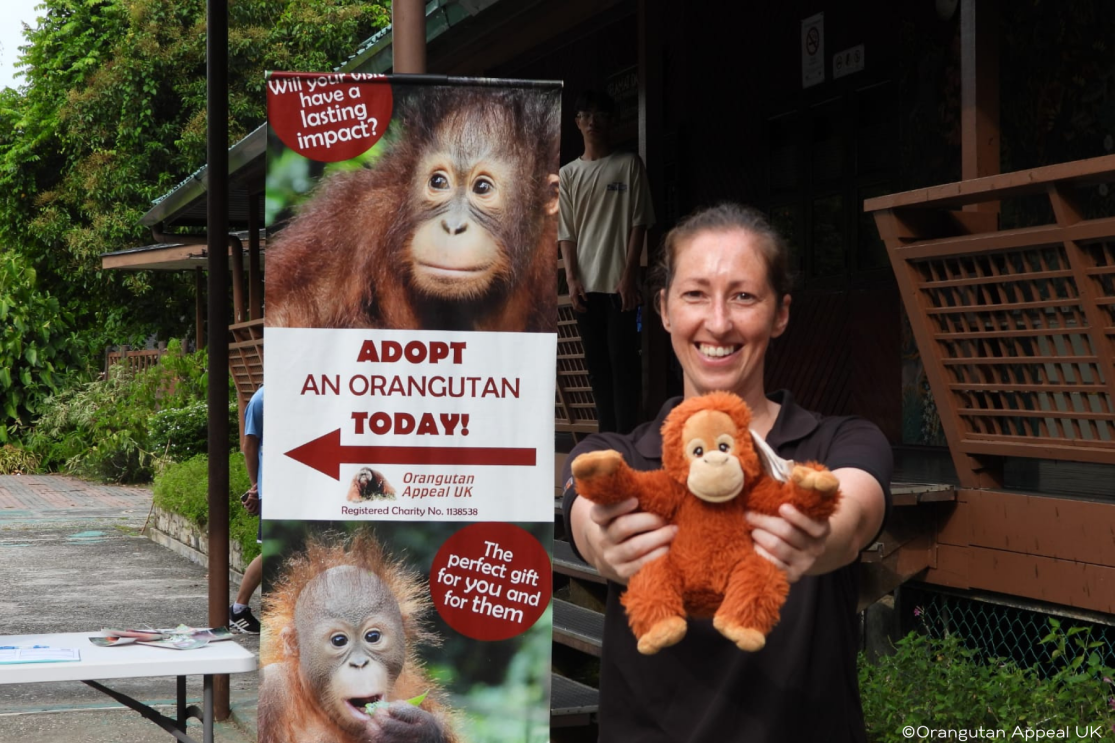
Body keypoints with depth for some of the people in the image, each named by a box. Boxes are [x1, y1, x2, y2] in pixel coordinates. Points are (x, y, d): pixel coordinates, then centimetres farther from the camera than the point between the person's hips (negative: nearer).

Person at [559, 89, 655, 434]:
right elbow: (565, 232, 8)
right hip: (586, 283, 4)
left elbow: (638, 223, -2)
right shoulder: (567, 173, 10)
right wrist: (572, 279, -3)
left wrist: (629, 275, -9)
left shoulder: (629, 164, 2)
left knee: (623, 360, -7)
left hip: (620, 281, -4)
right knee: (597, 362, 6)